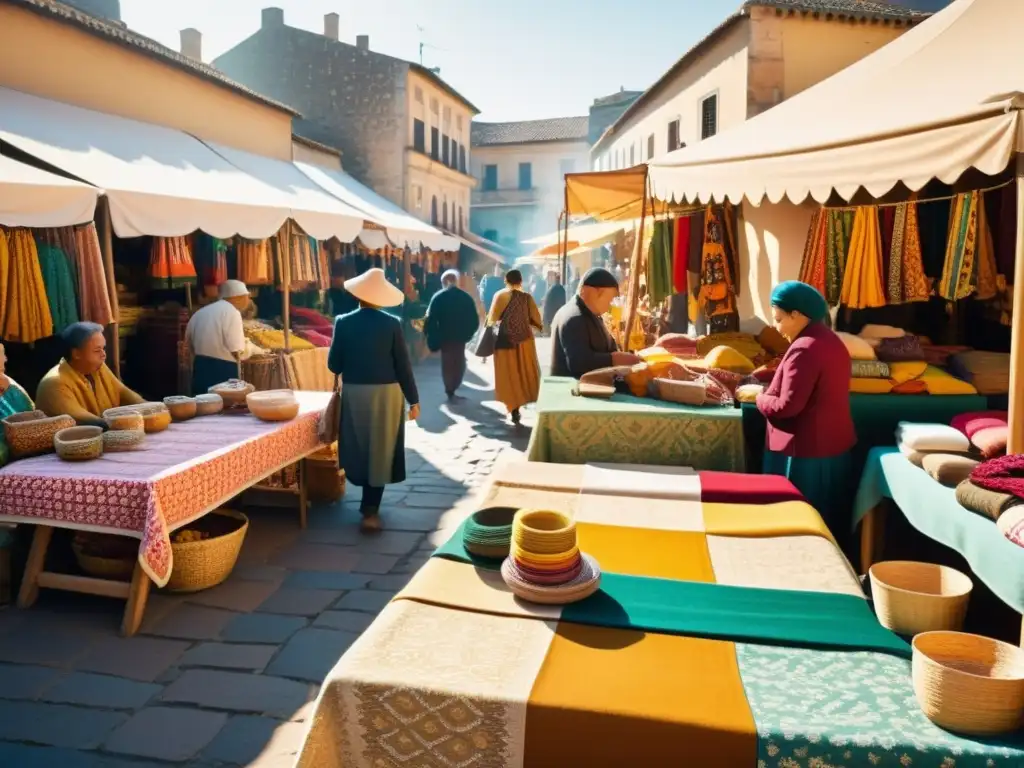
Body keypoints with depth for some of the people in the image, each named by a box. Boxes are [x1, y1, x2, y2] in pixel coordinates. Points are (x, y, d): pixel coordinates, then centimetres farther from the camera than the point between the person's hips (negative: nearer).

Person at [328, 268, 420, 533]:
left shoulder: (343, 322, -6)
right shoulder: (392, 324, -9)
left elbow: (333, 365, -3)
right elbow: (403, 365, -7)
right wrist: (413, 400, 0)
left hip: (354, 393, 2)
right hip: (386, 394, -1)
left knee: (359, 448, 17)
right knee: (380, 450, 6)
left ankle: (369, 503, 28)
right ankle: (370, 510, 4)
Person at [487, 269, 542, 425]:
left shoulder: (500, 295, -4)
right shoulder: (527, 297, -4)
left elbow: (492, 319, -7)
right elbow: (536, 320, -2)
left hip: (505, 341, 0)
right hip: (524, 340, 0)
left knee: (509, 376, 6)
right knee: (526, 373, 15)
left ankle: (514, 410, 4)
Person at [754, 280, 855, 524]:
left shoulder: (804, 349, -21)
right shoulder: (831, 340, 9)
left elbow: (787, 406, -23)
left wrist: (759, 397, -5)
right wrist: (769, 391, 11)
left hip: (806, 452, -9)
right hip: (833, 446, 10)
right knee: (820, 517, 18)